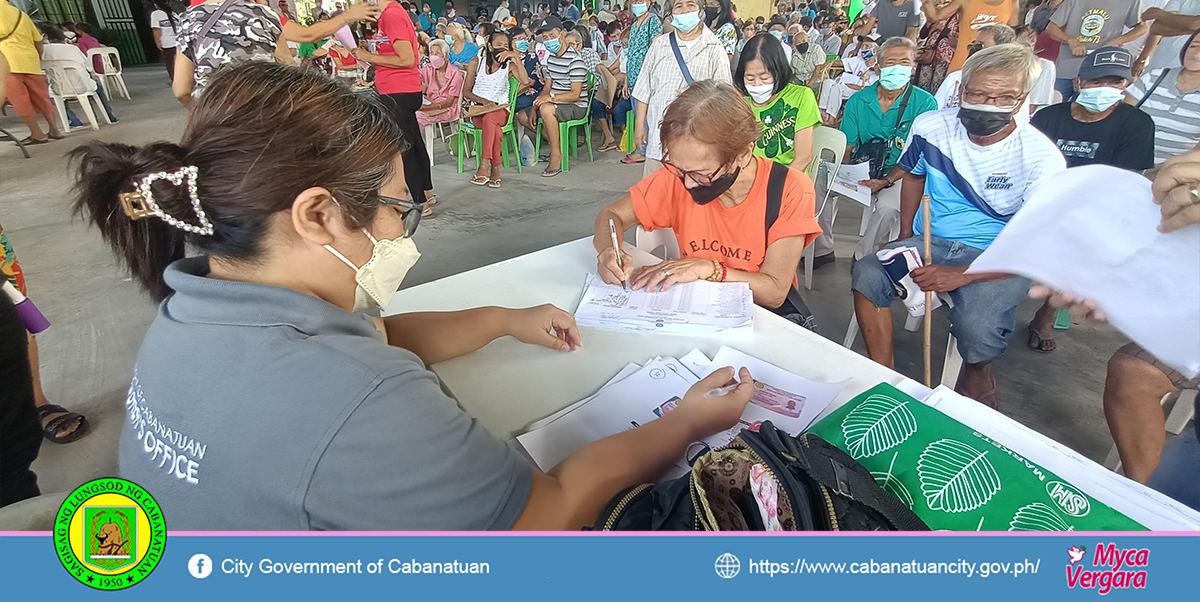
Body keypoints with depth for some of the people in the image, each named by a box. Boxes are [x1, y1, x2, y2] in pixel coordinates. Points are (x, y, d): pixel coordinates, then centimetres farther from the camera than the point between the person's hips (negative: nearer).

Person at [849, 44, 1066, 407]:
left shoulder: (1042, 158, -15)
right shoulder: (930, 127, -5)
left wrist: (961, 275, -27)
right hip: (930, 241, 4)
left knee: (976, 329, -33)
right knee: (867, 274, -25)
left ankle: (975, 381, 3)